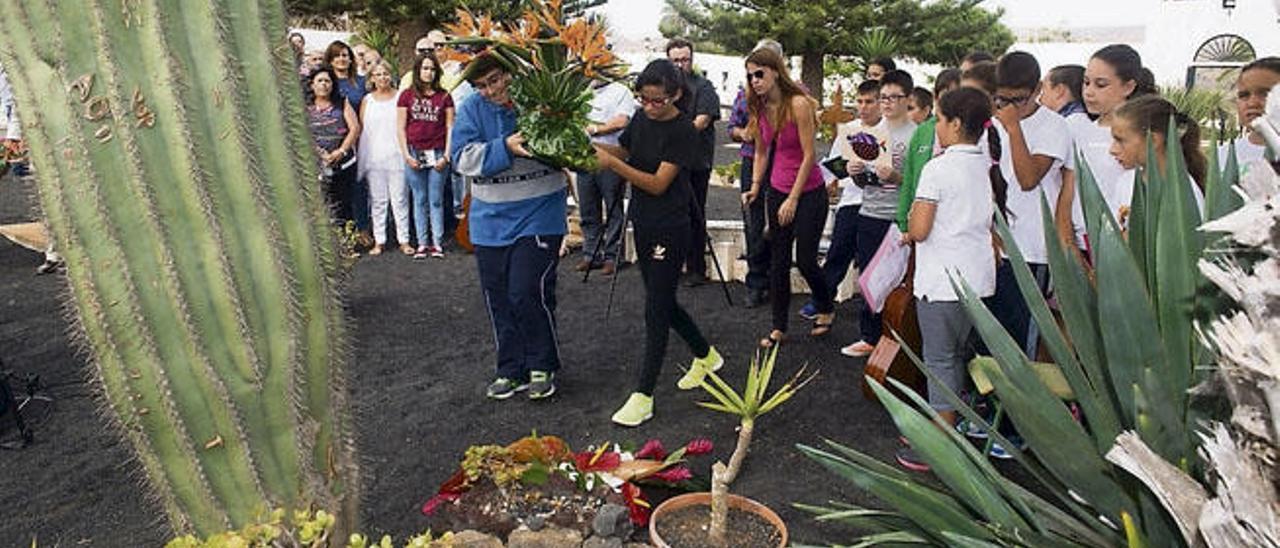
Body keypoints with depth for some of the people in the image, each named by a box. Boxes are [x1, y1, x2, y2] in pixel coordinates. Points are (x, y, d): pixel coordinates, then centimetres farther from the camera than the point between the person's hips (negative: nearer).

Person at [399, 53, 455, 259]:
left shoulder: (444, 97, 6)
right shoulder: (407, 95, 7)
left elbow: (450, 128, 5)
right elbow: (401, 128, 6)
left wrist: (446, 156, -3)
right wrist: (407, 155, -2)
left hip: (437, 154, 0)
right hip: (414, 154, 1)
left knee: (436, 200, 3)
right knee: (419, 200, 5)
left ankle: (437, 243, 9)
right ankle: (422, 243, 11)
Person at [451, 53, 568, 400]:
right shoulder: (471, 110, 0)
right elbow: (463, 157, -11)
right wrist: (506, 148, -25)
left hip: (538, 216, -4)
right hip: (491, 219, 4)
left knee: (528, 294, -10)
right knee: (498, 299, 11)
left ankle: (542, 367, 14)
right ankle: (511, 369, 28)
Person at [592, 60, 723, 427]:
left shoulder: (683, 130, -16)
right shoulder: (642, 117, 5)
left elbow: (658, 183, -21)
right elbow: (623, 150, 13)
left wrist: (612, 163, -28)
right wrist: (592, 146, -7)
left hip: (669, 231, -8)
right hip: (643, 224, 8)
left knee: (656, 310, -4)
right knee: (663, 302, 19)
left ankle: (643, 396, 2)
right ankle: (705, 356, 41)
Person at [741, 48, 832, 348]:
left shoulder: (798, 104, -18)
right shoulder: (759, 108, 1)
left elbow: (809, 156, -17)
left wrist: (793, 200, -16)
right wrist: (755, 186, 1)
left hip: (808, 192, -5)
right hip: (777, 191, 6)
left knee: (805, 259, 1)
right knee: (778, 262, 8)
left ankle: (826, 309, 30)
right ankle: (779, 327, 18)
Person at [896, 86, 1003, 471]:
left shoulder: (938, 168, -15)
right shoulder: (989, 167, 7)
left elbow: (919, 230, -18)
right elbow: (991, 222, 15)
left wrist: (907, 234, 4)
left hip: (943, 280, -7)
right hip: (978, 277, 8)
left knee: (940, 360, 2)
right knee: (958, 355, 18)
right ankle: (949, 427, 30)